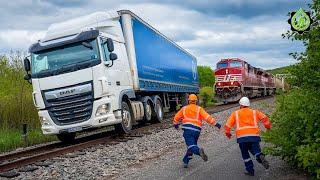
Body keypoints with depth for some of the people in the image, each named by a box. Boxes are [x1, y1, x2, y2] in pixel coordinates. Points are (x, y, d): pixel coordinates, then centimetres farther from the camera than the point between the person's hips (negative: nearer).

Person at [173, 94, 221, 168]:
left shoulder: (184, 108, 12)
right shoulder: (199, 109, 7)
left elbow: (176, 118, 20)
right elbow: (207, 117, -5)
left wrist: (175, 124, 40)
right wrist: (215, 123, -5)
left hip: (187, 130, -1)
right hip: (196, 130, 1)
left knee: (191, 145, -12)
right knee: (192, 145, 19)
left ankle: (199, 151, -45)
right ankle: (185, 161, 22)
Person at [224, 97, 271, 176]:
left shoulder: (235, 113, 14)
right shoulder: (254, 112, 17)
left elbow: (228, 125, 10)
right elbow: (264, 118, 6)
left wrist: (227, 133, 25)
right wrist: (268, 127, 18)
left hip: (242, 136, -1)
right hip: (254, 135, 1)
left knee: (245, 154, 14)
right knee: (256, 151, 9)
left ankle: (250, 170, 12)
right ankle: (260, 157, -25)